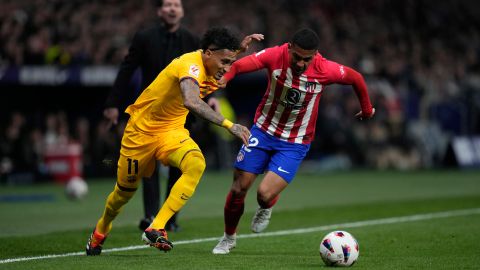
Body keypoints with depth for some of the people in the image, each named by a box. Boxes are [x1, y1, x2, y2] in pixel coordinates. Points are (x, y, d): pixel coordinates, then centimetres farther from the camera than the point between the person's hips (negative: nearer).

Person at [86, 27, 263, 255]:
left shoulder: (210, 66, -5)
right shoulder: (191, 65, -30)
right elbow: (191, 102, -52)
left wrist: (241, 47, 4)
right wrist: (229, 125, -56)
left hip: (172, 131, 6)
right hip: (142, 128, -6)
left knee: (196, 164, -27)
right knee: (126, 190, 11)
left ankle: (156, 228, -25)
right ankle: (100, 231, 44)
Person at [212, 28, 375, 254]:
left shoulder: (325, 70, -18)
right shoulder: (275, 56, -19)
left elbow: (356, 78, 1)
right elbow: (240, 65, -30)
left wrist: (366, 109, 16)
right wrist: (225, 77, -53)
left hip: (294, 144, -1)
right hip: (263, 131, 1)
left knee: (265, 195, -17)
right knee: (238, 189, 1)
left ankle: (265, 209, 23)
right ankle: (228, 238, 29)